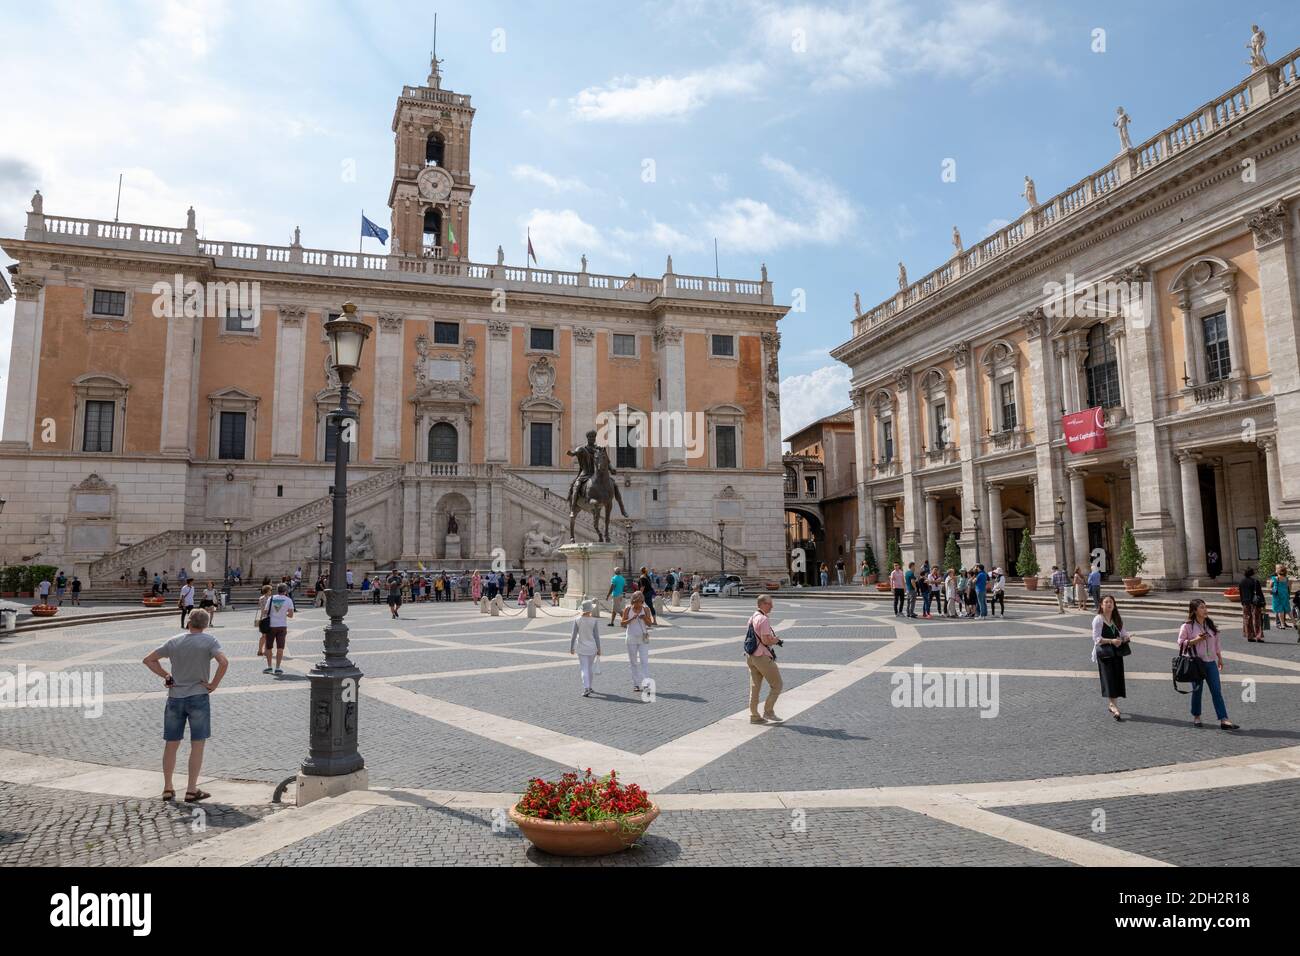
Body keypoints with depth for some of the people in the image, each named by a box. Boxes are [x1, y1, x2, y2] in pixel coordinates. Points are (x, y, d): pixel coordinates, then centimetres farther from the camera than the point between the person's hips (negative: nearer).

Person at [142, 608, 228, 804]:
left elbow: (148, 659, 9)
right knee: (197, 744, 4)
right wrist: (214, 685, -11)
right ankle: (191, 791, 5)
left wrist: (165, 675, 10)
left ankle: (167, 789, 21)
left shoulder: (174, 642, 4)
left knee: (171, 744, 14)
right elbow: (224, 662, -22)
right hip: (198, 697, -4)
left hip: (175, 697, 4)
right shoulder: (209, 641, -8)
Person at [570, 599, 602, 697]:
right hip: (592, 648, 0)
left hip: (581, 648, 0)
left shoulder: (577, 621, -6)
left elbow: (574, 636, -2)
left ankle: (586, 689, -15)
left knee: (584, 669, -1)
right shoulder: (594, 621, -9)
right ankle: (589, 687, 29)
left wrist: (571, 647, 9)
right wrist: (599, 649, 1)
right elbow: (596, 636, -7)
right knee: (589, 668, 18)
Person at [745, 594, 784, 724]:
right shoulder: (764, 619, -17)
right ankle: (768, 711, 5)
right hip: (762, 656, -9)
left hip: (750, 656, 9)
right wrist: (777, 640, -3)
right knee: (777, 685, 3)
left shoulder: (752, 617, 14)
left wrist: (773, 639, 12)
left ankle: (754, 715, 17)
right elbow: (766, 640, -22)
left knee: (755, 686, 13)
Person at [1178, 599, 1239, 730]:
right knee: (1197, 690, 6)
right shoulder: (1187, 627, -8)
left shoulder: (1210, 624, 8)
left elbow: (1216, 642, 16)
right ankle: (1196, 717, 21)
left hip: (1211, 662, 4)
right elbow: (1181, 643, -8)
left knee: (1217, 690, -1)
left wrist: (1220, 658, 17)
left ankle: (1224, 720, -3)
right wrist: (1196, 640, -20)